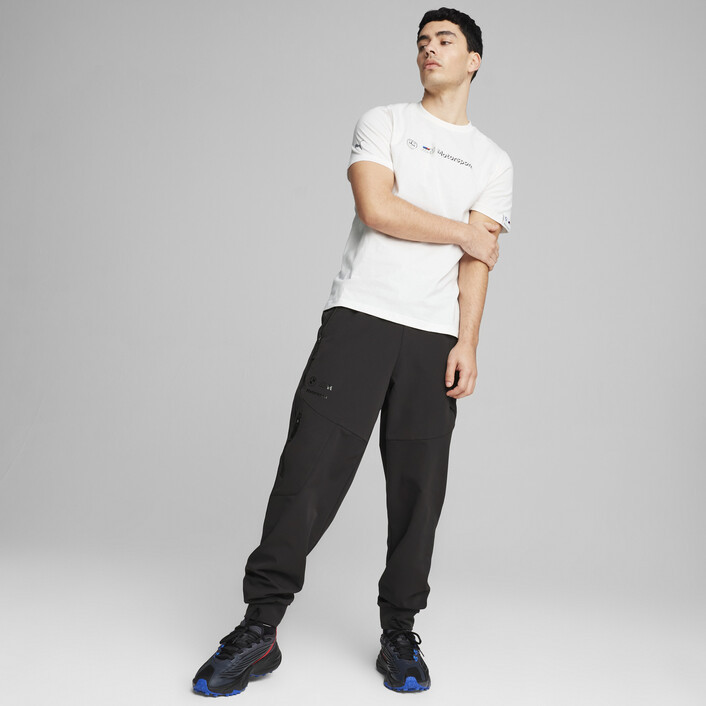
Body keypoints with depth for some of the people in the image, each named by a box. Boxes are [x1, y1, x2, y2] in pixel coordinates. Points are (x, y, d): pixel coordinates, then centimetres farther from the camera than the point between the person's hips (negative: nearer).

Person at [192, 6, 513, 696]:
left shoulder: (493, 162, 18)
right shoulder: (383, 122, 13)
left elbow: (477, 261, 7)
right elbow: (376, 207, -5)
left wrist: (466, 345, -5)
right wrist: (462, 231, 2)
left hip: (433, 337, 2)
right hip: (359, 317, -2)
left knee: (419, 487, 0)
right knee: (312, 466, -9)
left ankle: (399, 635, 12)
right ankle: (259, 628, -1)